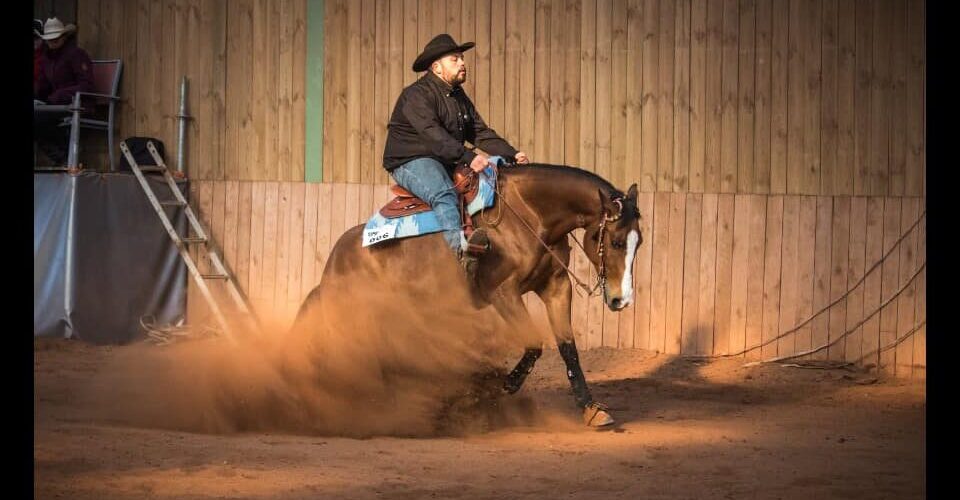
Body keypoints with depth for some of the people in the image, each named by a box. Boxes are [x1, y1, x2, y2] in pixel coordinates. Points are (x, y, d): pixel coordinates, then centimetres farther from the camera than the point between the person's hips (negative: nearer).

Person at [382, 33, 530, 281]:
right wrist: (468, 157, -38)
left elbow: (481, 133, 14)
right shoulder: (417, 95, -12)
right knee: (444, 194, -38)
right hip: (410, 162, -9)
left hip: (447, 164, 9)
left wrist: (512, 154, -3)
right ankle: (459, 248, -58)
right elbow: (433, 134, -27)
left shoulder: (460, 98, 18)